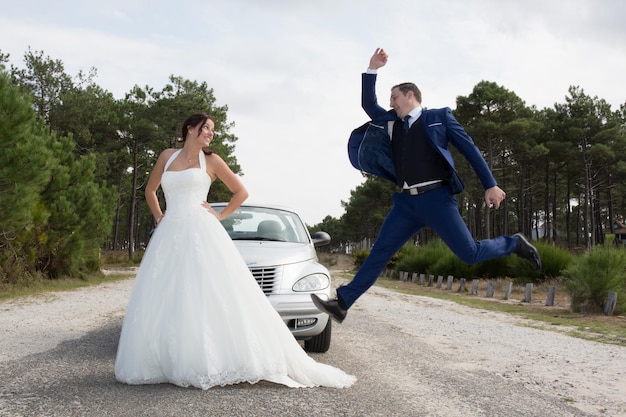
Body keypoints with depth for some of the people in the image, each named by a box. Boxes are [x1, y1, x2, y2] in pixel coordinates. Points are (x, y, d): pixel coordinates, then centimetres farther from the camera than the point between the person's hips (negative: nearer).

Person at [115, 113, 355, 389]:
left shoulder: (211, 160, 9)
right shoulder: (167, 156, 16)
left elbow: (241, 192, 13)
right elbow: (150, 191, 28)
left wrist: (221, 215, 4)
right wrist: (158, 218, 15)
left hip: (202, 233, -3)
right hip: (170, 235, 3)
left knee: (213, 298, -12)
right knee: (164, 302, 0)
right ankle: (166, 364, 7)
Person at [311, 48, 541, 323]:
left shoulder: (439, 117, 6)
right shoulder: (391, 123, 19)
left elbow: (469, 149, 3)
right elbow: (368, 104, 24)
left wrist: (490, 185, -4)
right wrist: (372, 69, 13)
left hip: (436, 198, -4)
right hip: (407, 202, 5)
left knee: (469, 254, -7)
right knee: (379, 253, 1)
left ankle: (515, 244, 19)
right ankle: (342, 303, 0)